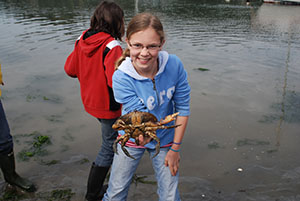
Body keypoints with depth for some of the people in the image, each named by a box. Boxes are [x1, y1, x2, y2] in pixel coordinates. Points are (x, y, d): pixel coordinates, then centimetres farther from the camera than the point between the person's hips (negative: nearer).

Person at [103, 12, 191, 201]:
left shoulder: (174, 65, -22)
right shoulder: (121, 78, -26)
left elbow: (183, 108, -12)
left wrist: (175, 148, -8)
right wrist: (143, 134, -52)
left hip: (165, 137, 1)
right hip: (133, 136, -1)